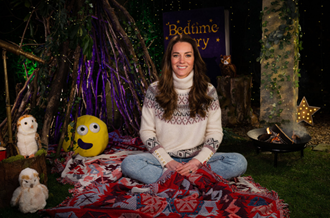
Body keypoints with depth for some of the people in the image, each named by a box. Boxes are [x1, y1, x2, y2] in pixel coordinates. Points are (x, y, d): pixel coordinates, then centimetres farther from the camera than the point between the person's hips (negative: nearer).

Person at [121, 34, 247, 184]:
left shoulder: (208, 91, 1)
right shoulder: (155, 90, -1)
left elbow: (215, 132, 2)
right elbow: (146, 131, -1)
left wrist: (199, 160, -15)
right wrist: (167, 162, -14)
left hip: (197, 157, 1)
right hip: (164, 158, 0)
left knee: (239, 162, -24)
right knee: (129, 164, -29)